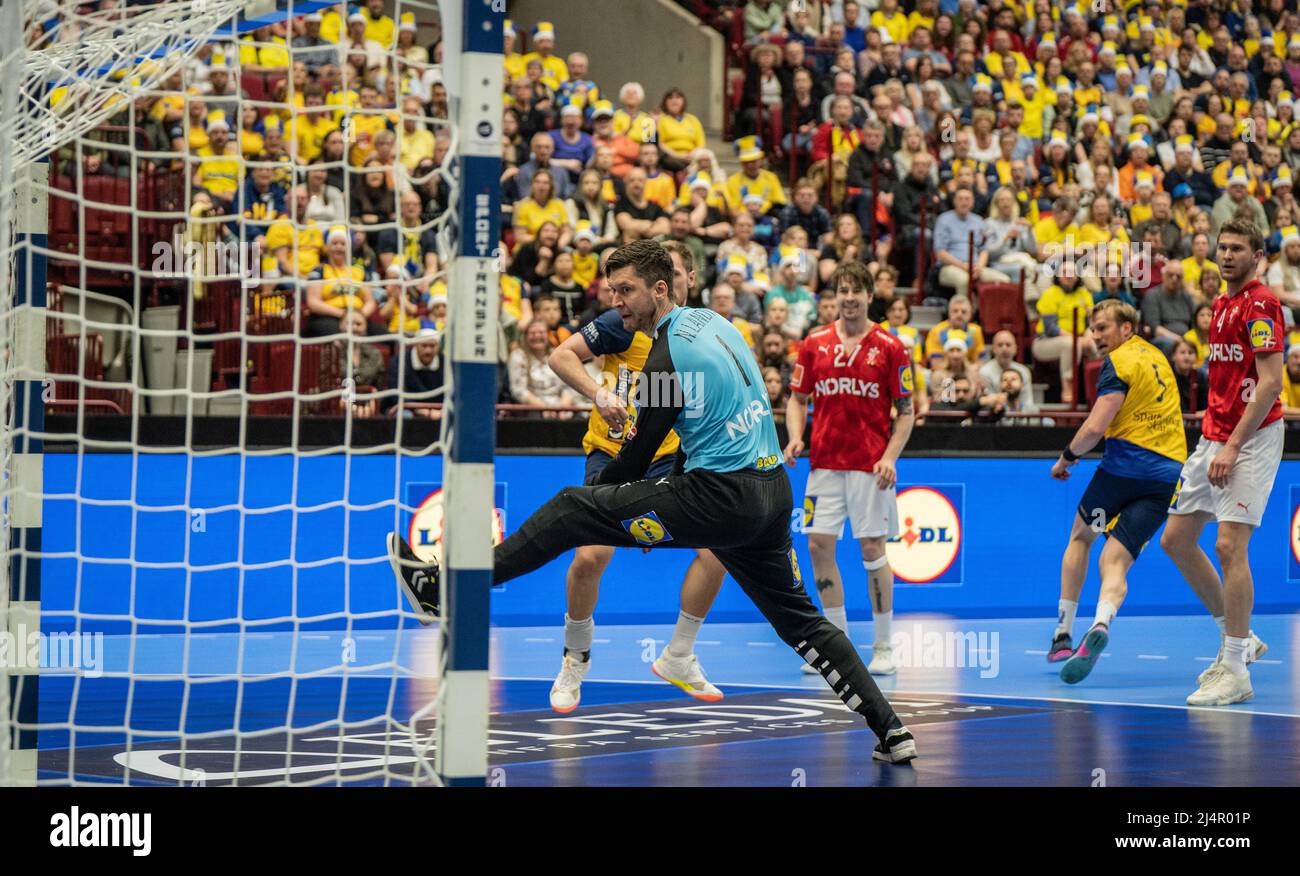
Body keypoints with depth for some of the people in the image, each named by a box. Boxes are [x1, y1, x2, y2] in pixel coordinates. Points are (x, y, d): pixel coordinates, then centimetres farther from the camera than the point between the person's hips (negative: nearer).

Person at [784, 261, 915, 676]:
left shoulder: (890, 347, -2)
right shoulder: (814, 344, 6)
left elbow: (906, 411, 0)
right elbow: (797, 398, 12)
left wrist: (890, 456, -12)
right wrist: (795, 437, -6)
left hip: (870, 465, -3)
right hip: (825, 462, 3)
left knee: (873, 550, -3)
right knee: (819, 546, 0)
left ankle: (883, 649, 6)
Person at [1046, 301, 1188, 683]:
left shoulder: (1121, 362, -7)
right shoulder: (1157, 356, 19)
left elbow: (1095, 427, -14)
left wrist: (1067, 456, 1)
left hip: (1125, 465, -6)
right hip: (1168, 474, 6)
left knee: (1081, 536, 19)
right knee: (1115, 561, -2)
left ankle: (1062, 635, 19)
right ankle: (1101, 623, -34)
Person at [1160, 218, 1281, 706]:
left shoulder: (1260, 304, -11)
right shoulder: (1221, 305, 16)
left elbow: (1270, 382, -17)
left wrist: (1233, 447, -21)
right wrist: (1213, 437, 16)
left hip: (1252, 437, -10)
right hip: (1213, 437, 10)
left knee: (1229, 544, -15)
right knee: (1176, 539, 9)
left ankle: (1235, 673, -9)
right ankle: (1237, 639, 21)